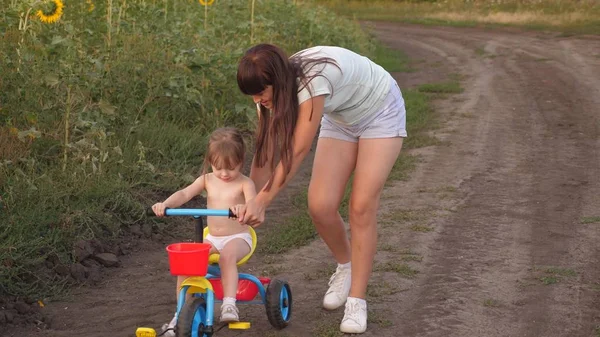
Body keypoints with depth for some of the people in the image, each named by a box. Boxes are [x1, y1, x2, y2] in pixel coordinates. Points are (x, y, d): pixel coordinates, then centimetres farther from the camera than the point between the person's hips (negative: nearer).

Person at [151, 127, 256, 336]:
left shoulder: (244, 183, -5)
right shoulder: (207, 180, 6)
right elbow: (185, 194, -8)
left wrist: (242, 208, -47)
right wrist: (166, 204, -29)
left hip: (238, 238, -4)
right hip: (212, 238, 4)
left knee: (227, 255, -38)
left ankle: (229, 304, -38)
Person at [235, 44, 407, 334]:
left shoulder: (313, 79, -41)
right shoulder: (275, 88, -19)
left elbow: (298, 150, -40)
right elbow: (265, 152, -14)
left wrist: (262, 201, -41)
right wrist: (249, 202, -16)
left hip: (380, 113, -6)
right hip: (341, 119, 6)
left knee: (361, 207, -14)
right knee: (320, 206, -8)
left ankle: (357, 302, -5)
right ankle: (346, 266, 21)